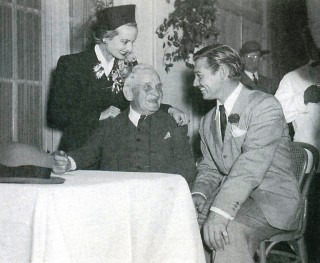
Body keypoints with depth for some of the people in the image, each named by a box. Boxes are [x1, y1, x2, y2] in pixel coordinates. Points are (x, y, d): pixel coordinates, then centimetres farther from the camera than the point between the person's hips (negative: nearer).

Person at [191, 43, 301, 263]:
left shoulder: (265, 106, -11)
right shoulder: (208, 121, 15)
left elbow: (252, 164, -24)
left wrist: (221, 211, -33)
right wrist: (199, 195, -8)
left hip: (272, 199, -7)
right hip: (229, 199, 7)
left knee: (230, 230, -34)